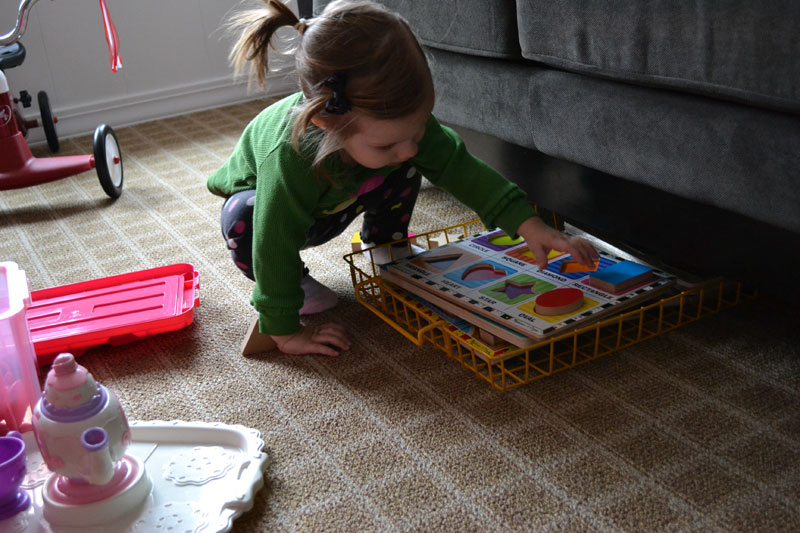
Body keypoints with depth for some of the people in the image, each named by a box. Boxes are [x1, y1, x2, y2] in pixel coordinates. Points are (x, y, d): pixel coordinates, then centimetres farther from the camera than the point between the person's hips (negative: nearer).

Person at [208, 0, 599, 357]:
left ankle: (384, 249, 8)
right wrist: (286, 332, -31)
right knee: (244, 223, -37)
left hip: (333, 205, 4)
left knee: (403, 172, -19)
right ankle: (295, 281, -5)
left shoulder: (398, 122, -32)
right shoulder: (288, 159, -47)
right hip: (258, 193, -4)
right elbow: (274, 247, -38)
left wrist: (528, 225, -31)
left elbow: (457, 166, -23)